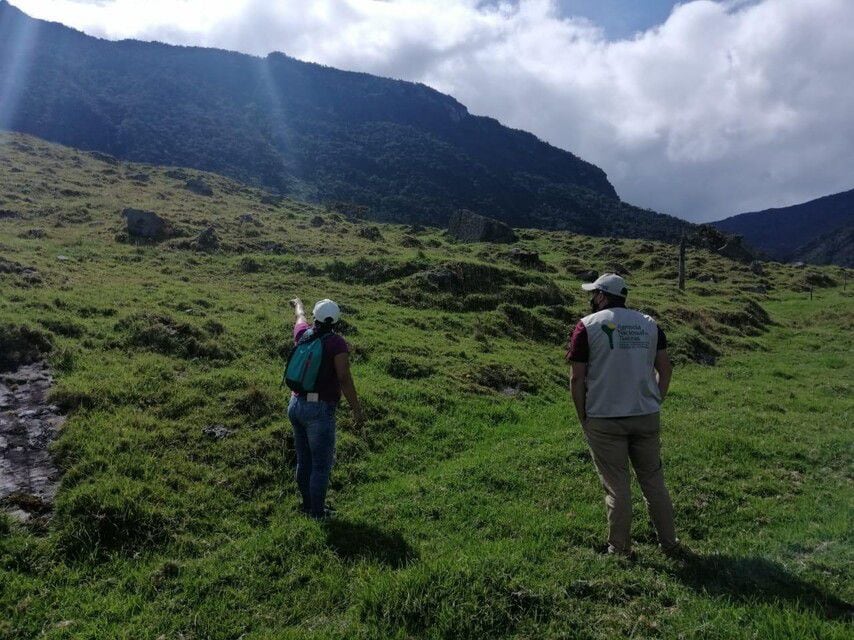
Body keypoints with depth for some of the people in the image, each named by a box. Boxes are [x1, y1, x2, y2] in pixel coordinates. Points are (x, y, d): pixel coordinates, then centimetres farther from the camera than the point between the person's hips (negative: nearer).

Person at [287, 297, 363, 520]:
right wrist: (356, 409, -15)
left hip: (296, 405, 7)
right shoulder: (337, 343, -14)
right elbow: (345, 379, -21)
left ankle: (307, 504, 33)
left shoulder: (303, 334, 2)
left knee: (304, 460, 19)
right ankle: (317, 512, 16)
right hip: (320, 410, -7)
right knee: (322, 464, 6)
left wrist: (298, 304, 49)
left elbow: (300, 317, 26)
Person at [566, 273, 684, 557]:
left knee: (617, 486, 6)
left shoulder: (587, 326, -6)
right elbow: (665, 368, 8)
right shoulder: (648, 323, 7)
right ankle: (670, 543, 25)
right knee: (654, 482, 15)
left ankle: (620, 549, 16)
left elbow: (577, 378, -9)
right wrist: (654, 403, 14)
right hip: (647, 418, 4)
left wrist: (583, 418, 0)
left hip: (604, 420, -4)